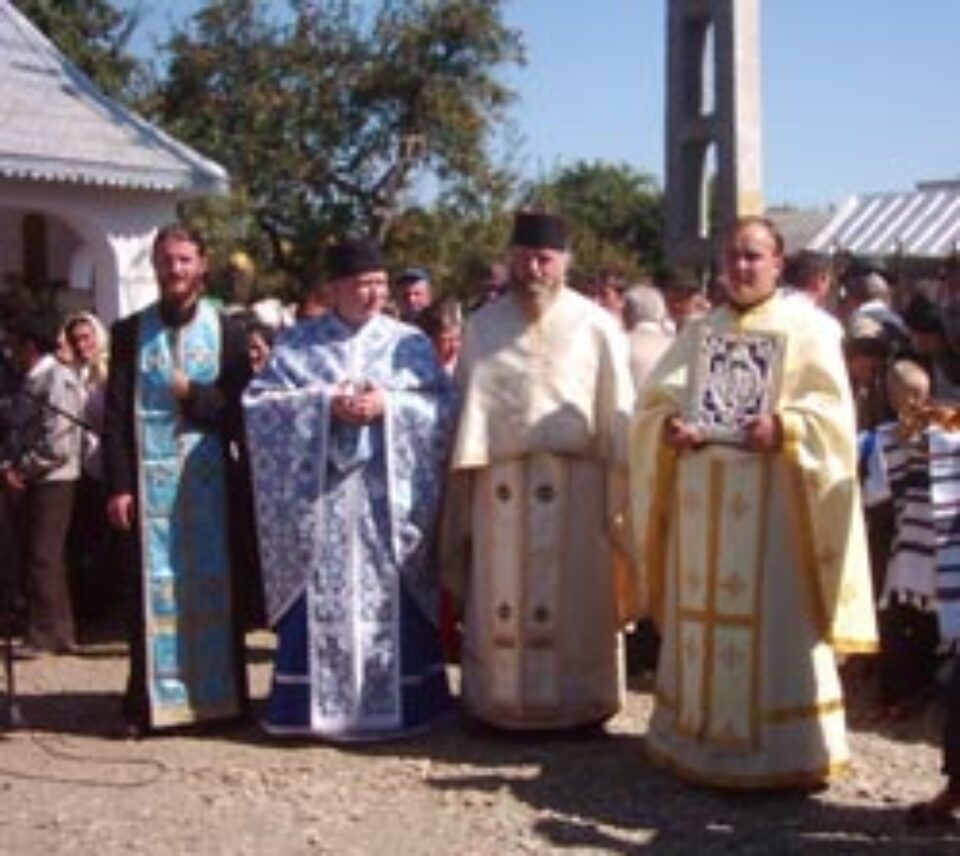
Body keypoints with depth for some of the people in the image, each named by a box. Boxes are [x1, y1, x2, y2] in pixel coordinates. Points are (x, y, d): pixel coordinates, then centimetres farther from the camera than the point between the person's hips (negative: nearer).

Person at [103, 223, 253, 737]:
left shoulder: (228, 332, 5)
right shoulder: (130, 332, 5)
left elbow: (241, 409, 2)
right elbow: (114, 414, 1)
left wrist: (194, 395, -13)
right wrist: (117, 484, -7)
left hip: (208, 479, 0)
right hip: (148, 479, 0)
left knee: (213, 585, 4)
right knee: (153, 587, 1)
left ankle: (218, 695, 13)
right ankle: (152, 700, 7)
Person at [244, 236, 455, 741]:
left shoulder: (410, 343, 8)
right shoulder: (297, 343, 7)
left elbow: (442, 406, 1)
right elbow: (261, 402, -1)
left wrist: (388, 405, -14)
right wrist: (325, 404, -13)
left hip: (387, 500, 1)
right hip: (318, 498, 0)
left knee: (390, 600, 3)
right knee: (319, 601, 1)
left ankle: (396, 702, 12)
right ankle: (315, 704, 10)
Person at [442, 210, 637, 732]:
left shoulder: (596, 327, 2)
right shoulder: (482, 327, 9)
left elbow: (618, 415, 1)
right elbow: (465, 409, 9)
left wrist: (621, 492, -3)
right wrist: (464, 480, 4)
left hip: (574, 485, -2)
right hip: (499, 483, 2)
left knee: (572, 598, 3)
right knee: (500, 599, 8)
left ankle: (576, 704, 15)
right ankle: (499, 702, 19)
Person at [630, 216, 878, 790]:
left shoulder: (807, 328, 2)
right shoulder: (699, 331, 17)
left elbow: (833, 408, -6)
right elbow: (656, 399, 13)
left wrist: (783, 427, -23)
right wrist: (669, 427, -8)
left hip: (771, 497, -5)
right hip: (702, 496, 5)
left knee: (775, 621, -3)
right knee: (701, 615, 8)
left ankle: (782, 748, 5)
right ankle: (699, 736, 19)